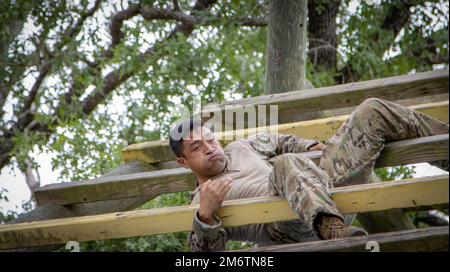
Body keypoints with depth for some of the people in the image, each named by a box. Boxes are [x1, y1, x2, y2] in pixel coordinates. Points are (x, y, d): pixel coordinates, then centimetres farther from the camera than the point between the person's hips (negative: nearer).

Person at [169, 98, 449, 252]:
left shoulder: (239, 148, 27)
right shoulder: (201, 202, 9)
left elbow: (278, 141, 40)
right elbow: (207, 248, -6)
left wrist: (311, 146, 20)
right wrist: (206, 216, -26)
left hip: (325, 185, 7)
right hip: (294, 220, -7)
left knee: (372, 111, 1)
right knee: (287, 164, -42)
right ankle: (335, 232, -65)